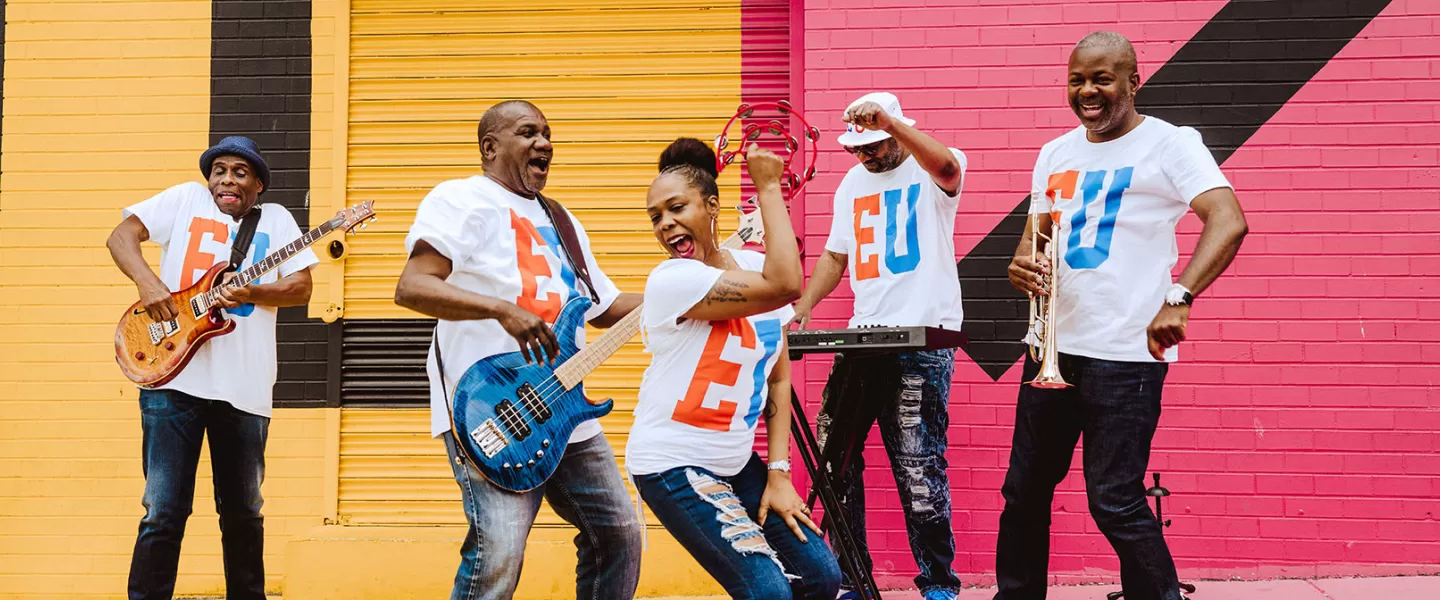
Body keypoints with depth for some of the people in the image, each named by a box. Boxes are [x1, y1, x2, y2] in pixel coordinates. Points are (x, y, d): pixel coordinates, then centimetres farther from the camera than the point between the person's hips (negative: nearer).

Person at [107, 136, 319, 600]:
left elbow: (301, 287, 2)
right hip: (173, 376, -1)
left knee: (243, 513, 12)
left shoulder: (275, 218, 12)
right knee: (163, 512, -2)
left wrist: (251, 293, -16)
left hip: (244, 387, 1)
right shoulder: (186, 199, 11)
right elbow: (121, 235, 6)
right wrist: (147, 282, -12)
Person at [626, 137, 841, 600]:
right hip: (674, 466, -7)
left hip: (736, 462, 7)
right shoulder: (672, 280, -19)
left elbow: (778, 378, 5)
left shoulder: (757, 266, 2)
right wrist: (769, 188, -23)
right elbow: (786, 286, -30)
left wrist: (778, 473, -1)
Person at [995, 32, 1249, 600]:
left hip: (1126, 355, -6)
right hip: (1054, 346, 7)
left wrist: (1178, 297, -32)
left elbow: (1228, 221, -18)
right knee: (1024, 491, 12)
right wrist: (1022, 265, -4)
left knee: (1115, 504, -7)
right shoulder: (1055, 154, 14)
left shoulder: (1169, 143, -6)